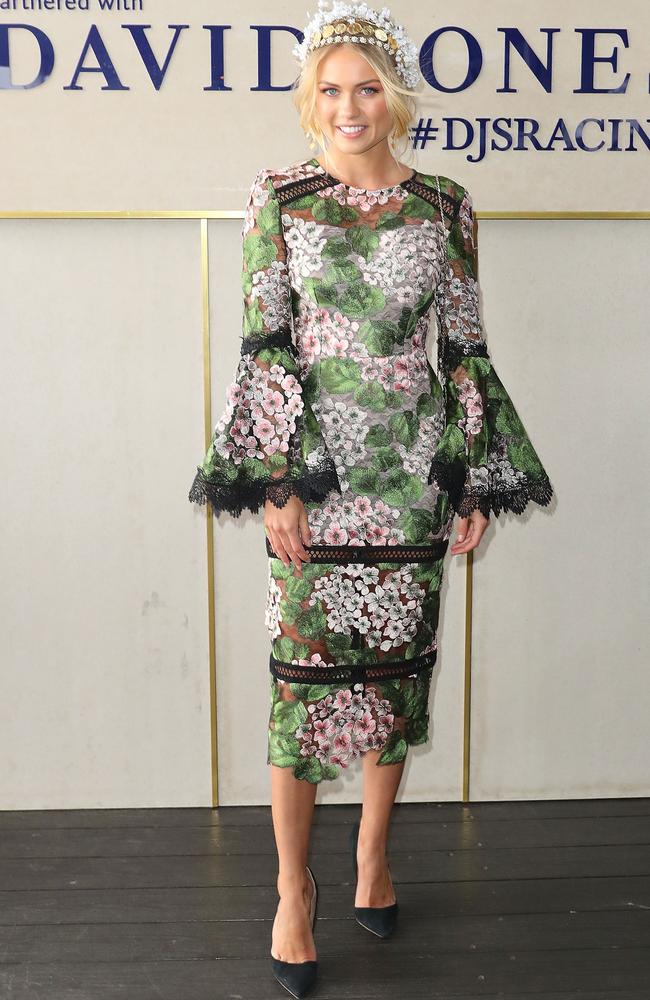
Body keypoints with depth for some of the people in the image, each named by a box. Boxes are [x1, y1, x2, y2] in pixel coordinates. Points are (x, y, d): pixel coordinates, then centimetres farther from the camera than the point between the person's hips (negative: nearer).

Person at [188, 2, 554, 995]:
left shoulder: (445, 205, 5)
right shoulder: (279, 198, 0)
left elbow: (465, 346, 6)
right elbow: (263, 343, -3)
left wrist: (475, 480, 3)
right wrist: (276, 482, -9)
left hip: (414, 472, 2)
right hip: (316, 470, -2)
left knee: (398, 662, 11)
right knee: (305, 670, 1)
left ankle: (374, 848, 33)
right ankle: (294, 890, 18)